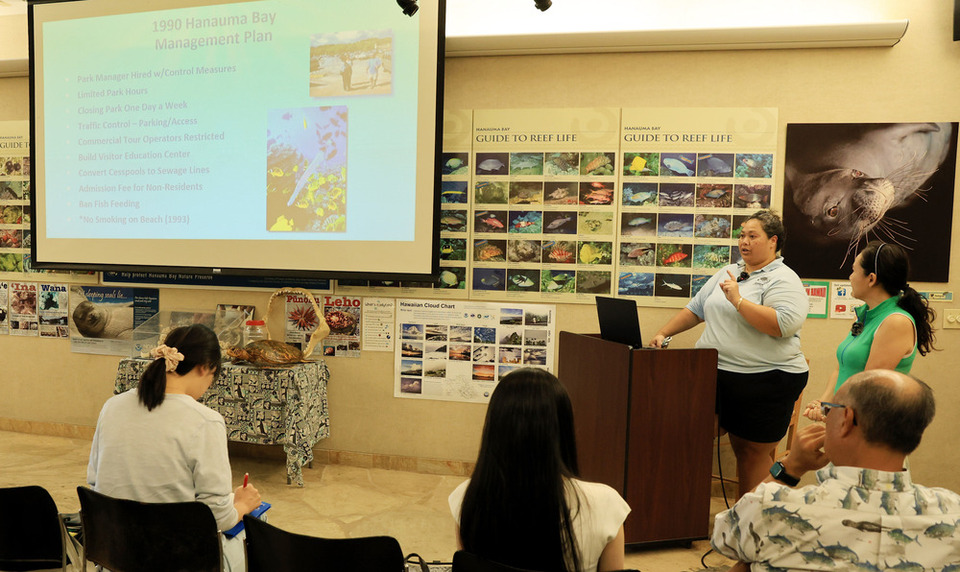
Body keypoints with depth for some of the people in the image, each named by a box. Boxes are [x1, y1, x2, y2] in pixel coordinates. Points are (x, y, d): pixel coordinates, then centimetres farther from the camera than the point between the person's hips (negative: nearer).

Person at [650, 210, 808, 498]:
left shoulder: (783, 280, -6)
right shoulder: (728, 273, 16)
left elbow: (784, 324, -23)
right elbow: (696, 309, 20)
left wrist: (738, 300, -22)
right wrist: (663, 333, 10)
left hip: (765, 381, -6)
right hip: (720, 374, 6)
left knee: (754, 452, 4)